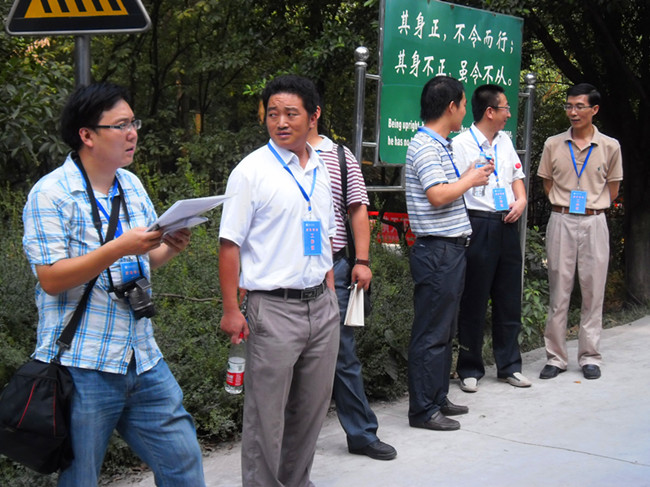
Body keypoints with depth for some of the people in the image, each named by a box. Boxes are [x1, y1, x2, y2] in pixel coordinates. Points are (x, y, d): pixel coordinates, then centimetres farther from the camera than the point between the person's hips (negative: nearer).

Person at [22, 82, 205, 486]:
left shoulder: (133, 185, 12)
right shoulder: (51, 194, -10)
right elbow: (51, 279, -17)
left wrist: (171, 247, -3)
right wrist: (120, 248, -24)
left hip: (143, 359, 7)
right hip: (82, 366, -6)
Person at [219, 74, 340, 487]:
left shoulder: (320, 169, 11)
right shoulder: (251, 171, -7)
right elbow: (231, 244, -9)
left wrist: (330, 292, 15)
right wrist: (231, 309, -13)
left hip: (321, 304, 6)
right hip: (274, 308, -6)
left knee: (312, 407, 14)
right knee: (266, 414, 0)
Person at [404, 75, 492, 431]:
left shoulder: (439, 145, 17)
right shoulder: (424, 145, -15)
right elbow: (437, 195, -25)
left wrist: (472, 176, 16)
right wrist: (470, 179, -12)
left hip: (450, 249, 11)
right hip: (436, 250, -11)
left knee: (444, 330, 16)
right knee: (431, 333, -4)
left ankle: (437, 398, 26)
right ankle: (422, 409, 3)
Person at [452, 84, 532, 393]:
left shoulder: (504, 141, 15)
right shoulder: (461, 143, -8)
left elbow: (517, 176, 22)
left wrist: (521, 200, 4)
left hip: (507, 225, 7)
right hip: (478, 225, -7)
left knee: (509, 299, 12)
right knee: (474, 301, 1)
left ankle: (509, 366, 23)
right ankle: (470, 370, 13)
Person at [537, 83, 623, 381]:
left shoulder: (610, 147, 1)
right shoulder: (553, 145, 3)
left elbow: (612, 188, 10)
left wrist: (592, 208, 9)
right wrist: (564, 206, 6)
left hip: (594, 223, 0)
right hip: (561, 221, 0)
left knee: (593, 291, 4)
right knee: (558, 291, 3)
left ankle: (589, 357, 15)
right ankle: (556, 357, 10)